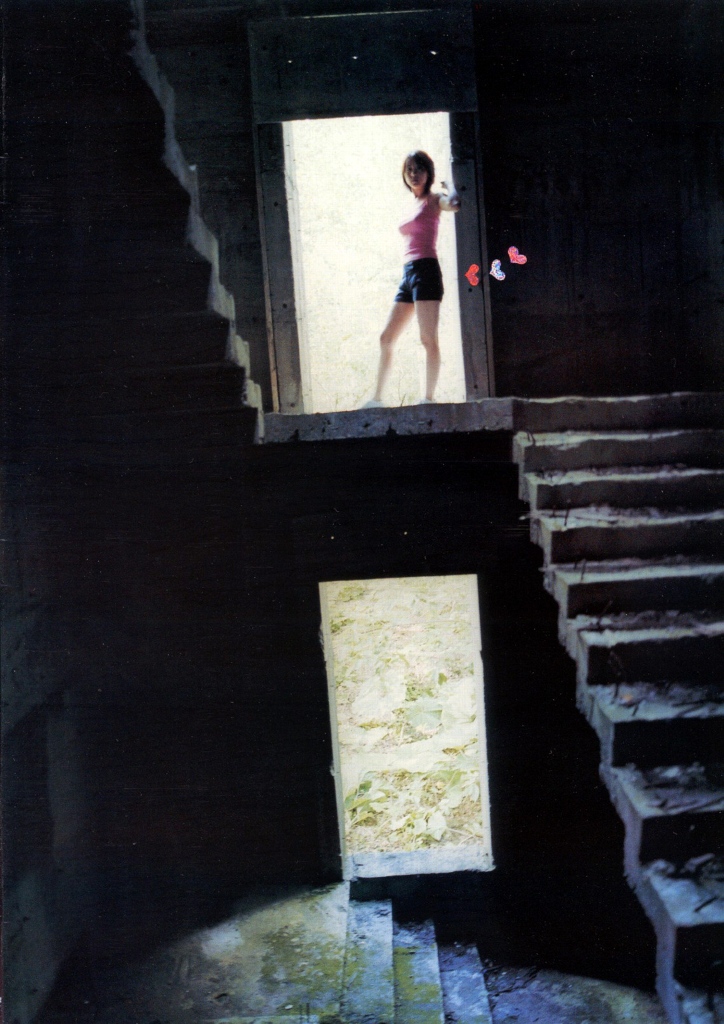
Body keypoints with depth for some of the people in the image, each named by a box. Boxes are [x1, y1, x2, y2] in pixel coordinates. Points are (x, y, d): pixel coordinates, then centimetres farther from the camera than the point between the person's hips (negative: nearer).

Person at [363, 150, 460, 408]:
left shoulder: (434, 200, 1)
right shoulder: (414, 206, 23)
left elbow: (455, 204, -22)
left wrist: (448, 185, -5)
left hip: (425, 270, -9)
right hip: (408, 273, 9)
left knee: (428, 338, -12)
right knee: (386, 338, 9)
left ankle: (429, 398, -11)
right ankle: (377, 398, 16)